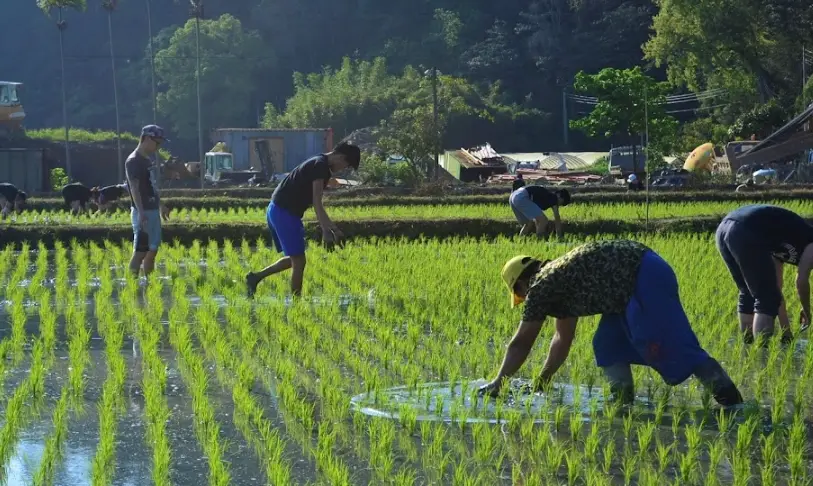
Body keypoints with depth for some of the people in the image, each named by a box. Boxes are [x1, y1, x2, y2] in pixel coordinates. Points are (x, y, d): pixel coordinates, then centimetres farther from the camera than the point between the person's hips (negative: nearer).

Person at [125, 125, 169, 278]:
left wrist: (161, 205, 29)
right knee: (140, 251, -9)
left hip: (153, 210, 10)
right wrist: (141, 213, -31)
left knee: (153, 250, 12)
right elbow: (134, 188, -23)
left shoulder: (148, 160, 14)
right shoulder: (133, 161, -15)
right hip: (143, 213, -10)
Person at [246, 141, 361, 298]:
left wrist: (332, 227, 25)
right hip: (285, 213, -10)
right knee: (298, 261, -4)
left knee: (294, 259, 19)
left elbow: (315, 202, 24)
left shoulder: (319, 164, 17)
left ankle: (255, 277, 19)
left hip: (276, 210, 10)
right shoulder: (321, 165, -14)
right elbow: (316, 202, -20)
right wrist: (326, 231, -22)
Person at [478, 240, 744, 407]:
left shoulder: (541, 287, 0)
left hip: (645, 280, -10)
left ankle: (730, 399, -17)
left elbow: (520, 344, 4)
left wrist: (497, 383, 13)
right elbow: (563, 340, 36)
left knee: (670, 347, -14)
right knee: (608, 345, 14)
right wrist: (542, 381, 39)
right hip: (642, 280, 10)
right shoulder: (560, 283, 27)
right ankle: (624, 401, 6)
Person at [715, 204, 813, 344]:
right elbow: (801, 281, 8)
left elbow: (775, 288, 41)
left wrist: (787, 331, 42)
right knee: (767, 300, 1)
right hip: (746, 233, -8)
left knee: (748, 295, 23)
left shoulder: (784, 248, 40)